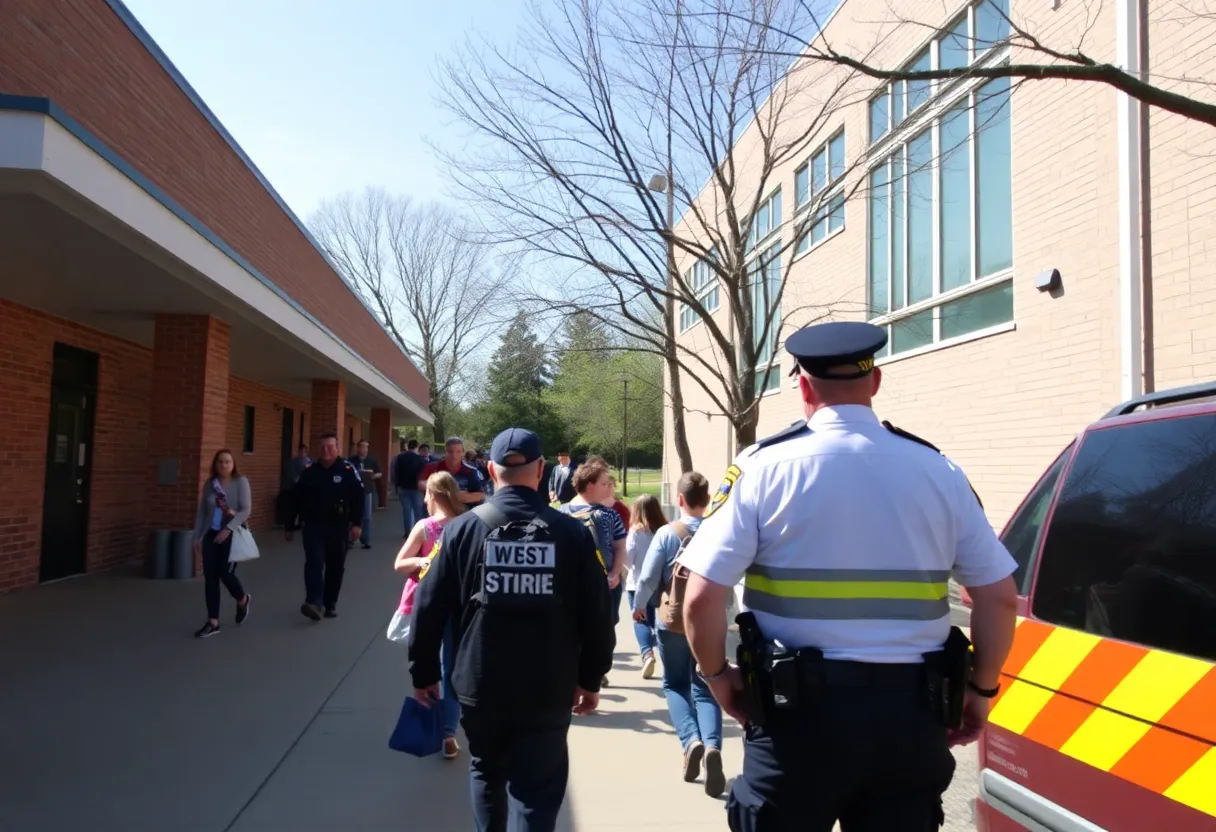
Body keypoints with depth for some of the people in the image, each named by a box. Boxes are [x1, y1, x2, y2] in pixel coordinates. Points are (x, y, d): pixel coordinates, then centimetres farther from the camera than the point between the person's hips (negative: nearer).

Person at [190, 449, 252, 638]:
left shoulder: (241, 482, -7)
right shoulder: (209, 484, 5)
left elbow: (246, 510, -14)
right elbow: (202, 512, 11)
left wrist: (228, 529, -23)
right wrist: (197, 537, 9)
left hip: (232, 535, -4)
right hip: (211, 534, 4)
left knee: (226, 574, -7)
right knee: (210, 577, 1)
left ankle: (242, 600, 27)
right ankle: (213, 622, 8)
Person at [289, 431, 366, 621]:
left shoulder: (348, 470, -6)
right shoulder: (309, 472, 4)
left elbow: (358, 497, -6)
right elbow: (296, 499, 10)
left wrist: (356, 523, -10)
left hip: (338, 526, -1)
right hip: (313, 525, 1)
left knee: (336, 566, 8)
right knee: (314, 562, -13)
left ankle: (330, 604, 21)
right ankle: (314, 602, -21)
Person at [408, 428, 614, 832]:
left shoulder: (462, 529, -6)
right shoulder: (572, 533, -7)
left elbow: (429, 609, -4)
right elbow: (596, 616, -5)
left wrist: (423, 672, 9)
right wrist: (591, 678, 9)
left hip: (480, 686, 2)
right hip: (548, 691, -1)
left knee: (486, 774, 25)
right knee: (536, 792, 9)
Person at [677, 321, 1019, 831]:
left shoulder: (765, 467, -8)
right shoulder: (939, 472, 2)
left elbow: (702, 598, -13)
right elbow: (1000, 598, 4)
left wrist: (718, 675, 5)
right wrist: (980, 689, 18)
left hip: (801, 709, -2)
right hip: (910, 712, 3)